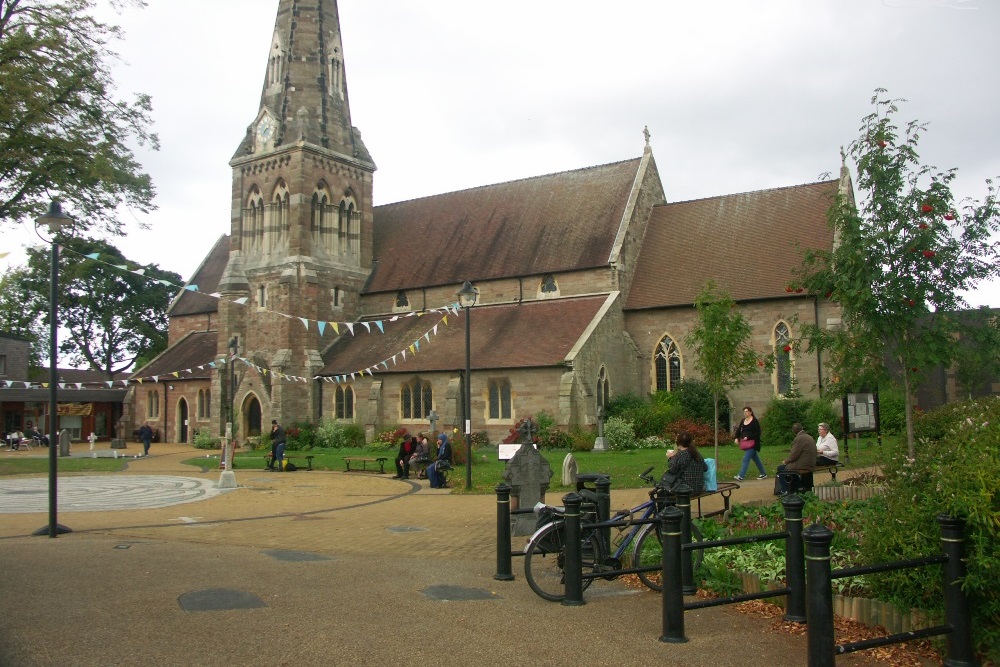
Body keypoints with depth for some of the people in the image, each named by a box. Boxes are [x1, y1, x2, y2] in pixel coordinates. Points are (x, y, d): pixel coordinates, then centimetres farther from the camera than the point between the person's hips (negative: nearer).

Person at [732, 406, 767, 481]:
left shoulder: (755, 421, -11)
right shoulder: (743, 421, 10)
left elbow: (758, 433, -14)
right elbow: (739, 430, 13)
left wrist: (748, 437, -22)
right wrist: (737, 438, -4)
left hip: (752, 443, -8)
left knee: (746, 459, -13)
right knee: (755, 459, 16)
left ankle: (740, 476, -16)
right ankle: (763, 474, 29)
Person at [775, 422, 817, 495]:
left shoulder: (799, 439, -18)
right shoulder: (809, 437, 10)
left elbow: (794, 455, -18)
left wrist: (786, 461, 1)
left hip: (803, 466, -9)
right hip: (810, 464, 9)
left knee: (780, 468, 4)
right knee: (787, 465, 25)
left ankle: (785, 491, 11)